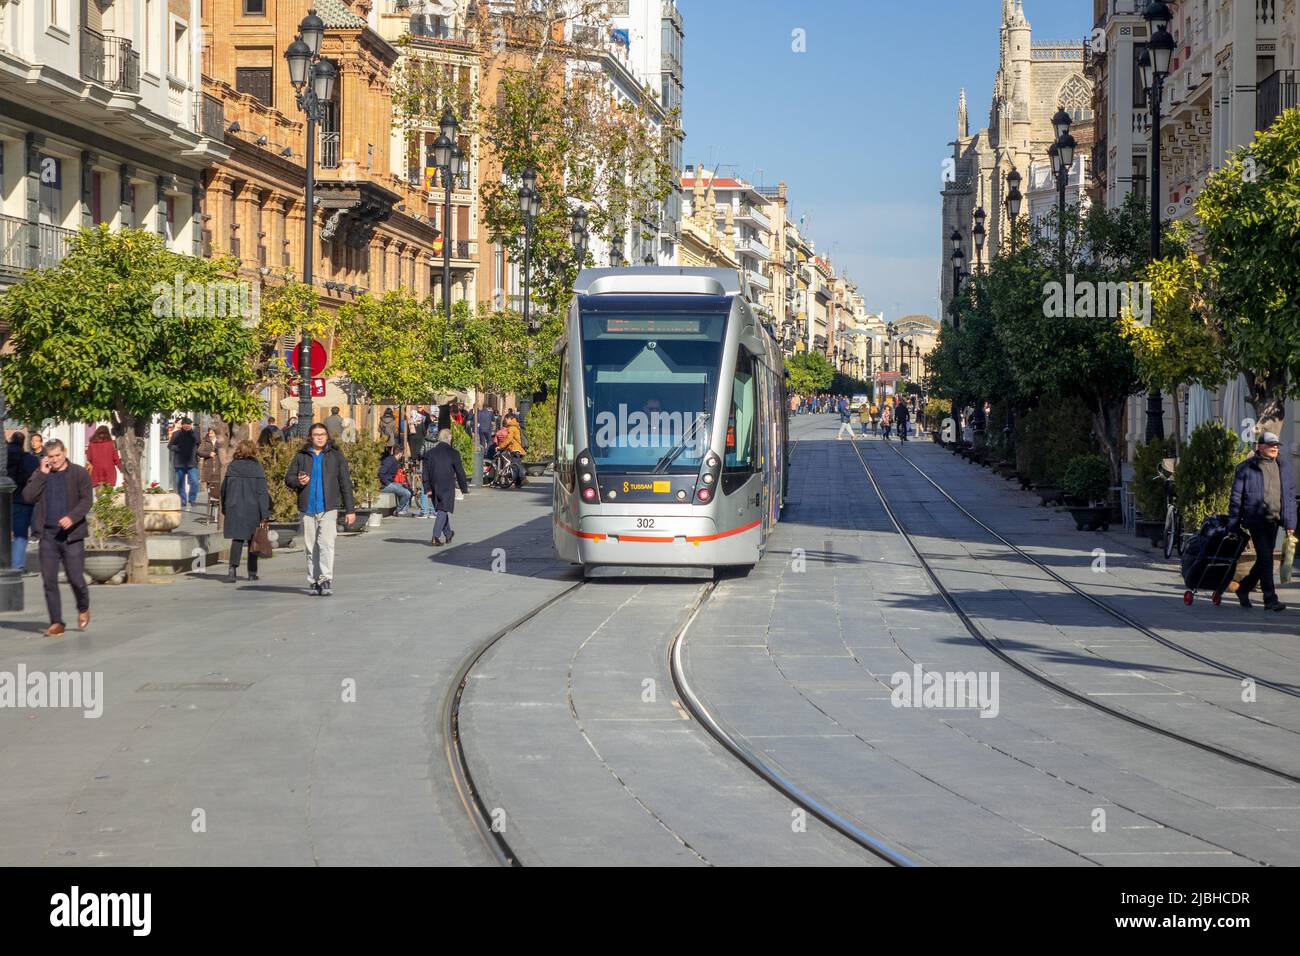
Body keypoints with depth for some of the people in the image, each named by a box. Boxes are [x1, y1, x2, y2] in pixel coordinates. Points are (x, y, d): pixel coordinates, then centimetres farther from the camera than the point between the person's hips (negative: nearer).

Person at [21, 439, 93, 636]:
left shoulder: (79, 474, 3)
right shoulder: (40, 475, 12)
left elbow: (87, 500, -6)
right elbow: (28, 497, -1)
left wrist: (72, 517, -22)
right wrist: (42, 474, -5)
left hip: (71, 535, -3)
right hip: (48, 534, 3)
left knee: (75, 577, -4)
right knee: (49, 580, -1)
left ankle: (83, 609, 26)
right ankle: (56, 623, 6)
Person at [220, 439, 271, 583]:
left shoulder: (232, 466, 0)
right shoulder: (256, 467, -8)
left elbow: (224, 488, 8)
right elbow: (262, 492, -10)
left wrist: (225, 508, 21)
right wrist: (265, 514, -8)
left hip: (234, 508, 1)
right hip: (252, 510, -1)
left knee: (237, 539, 3)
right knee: (253, 540, 11)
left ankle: (232, 567, -17)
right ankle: (252, 572, 15)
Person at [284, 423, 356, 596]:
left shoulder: (336, 456, 6)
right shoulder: (301, 456, 9)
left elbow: (345, 483, 6)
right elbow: (288, 477, 14)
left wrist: (350, 509, 2)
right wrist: (298, 481, -10)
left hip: (329, 508, -2)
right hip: (307, 509, 2)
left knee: (326, 543, -15)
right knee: (311, 547, 7)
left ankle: (326, 580, -18)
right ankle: (313, 582, 14)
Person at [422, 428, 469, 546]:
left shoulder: (430, 453, 3)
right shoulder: (453, 453, -8)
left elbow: (425, 472, 3)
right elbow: (460, 472, -5)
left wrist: (427, 488, 6)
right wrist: (464, 488, 3)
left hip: (435, 487, 5)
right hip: (447, 487, -5)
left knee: (441, 510, 18)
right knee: (443, 511, -4)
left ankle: (448, 535, 33)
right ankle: (436, 537, -16)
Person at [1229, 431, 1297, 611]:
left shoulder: (1283, 466, 12)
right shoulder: (1246, 468, -3)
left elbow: (1290, 495, 14)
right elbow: (1236, 496, -1)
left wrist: (1290, 522, 8)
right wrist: (1233, 524, -3)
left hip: (1274, 521, 6)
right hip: (1256, 520, -6)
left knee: (1264, 559, 13)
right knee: (1265, 558, -9)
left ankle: (1244, 589, 32)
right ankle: (1270, 599, -7)